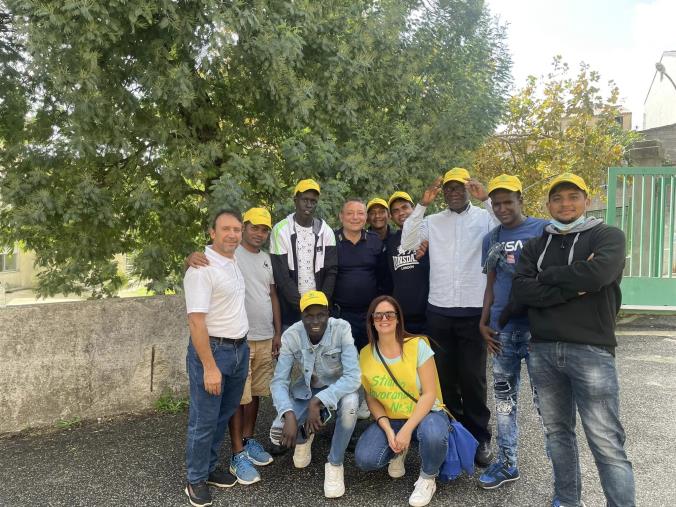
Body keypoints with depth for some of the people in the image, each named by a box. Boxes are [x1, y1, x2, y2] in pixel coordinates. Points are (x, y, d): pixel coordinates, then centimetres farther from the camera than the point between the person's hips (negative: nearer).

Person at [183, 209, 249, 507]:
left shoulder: (235, 263, 9)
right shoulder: (202, 269, -18)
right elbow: (196, 321, -21)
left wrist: (241, 348, 16)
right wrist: (209, 367, -22)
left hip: (240, 349, 8)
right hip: (212, 350, -8)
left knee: (224, 415, 18)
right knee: (204, 420, 5)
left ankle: (210, 468, 35)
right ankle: (196, 480, 22)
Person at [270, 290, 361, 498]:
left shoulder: (342, 329, -27)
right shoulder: (291, 336, -20)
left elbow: (353, 377, -33)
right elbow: (279, 381, -19)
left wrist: (317, 402, -40)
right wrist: (288, 415, -36)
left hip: (340, 387, -2)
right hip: (307, 389, 2)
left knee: (350, 403, -36)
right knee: (282, 428, -21)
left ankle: (335, 464, -10)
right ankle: (304, 437, 20)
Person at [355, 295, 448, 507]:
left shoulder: (417, 345, -15)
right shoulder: (366, 354, -5)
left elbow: (429, 394, -16)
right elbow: (371, 398, 1)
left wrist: (407, 429, -23)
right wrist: (388, 430, -14)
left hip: (425, 414, -3)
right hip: (389, 419, 3)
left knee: (433, 434, -38)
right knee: (364, 459, -21)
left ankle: (428, 478, -3)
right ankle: (398, 451, 15)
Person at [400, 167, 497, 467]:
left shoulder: (484, 218, 1)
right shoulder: (433, 221, 7)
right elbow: (407, 243, -5)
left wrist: (487, 198, -18)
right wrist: (422, 205, -8)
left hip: (474, 310, -2)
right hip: (439, 310, 3)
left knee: (473, 377, 5)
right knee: (444, 375, 12)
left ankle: (480, 437, 19)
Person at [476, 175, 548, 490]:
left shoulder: (543, 230, -3)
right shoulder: (491, 239, 10)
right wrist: (483, 322, 7)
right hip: (501, 329, 5)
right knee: (504, 397, 12)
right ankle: (506, 463, 25)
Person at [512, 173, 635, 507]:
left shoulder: (608, 236, 1)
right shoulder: (535, 246, 12)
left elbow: (596, 274, -20)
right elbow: (520, 290, -3)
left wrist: (547, 276, -5)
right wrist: (572, 288, -14)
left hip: (591, 351, -4)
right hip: (542, 351, 5)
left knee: (606, 443, -3)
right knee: (557, 433, 15)